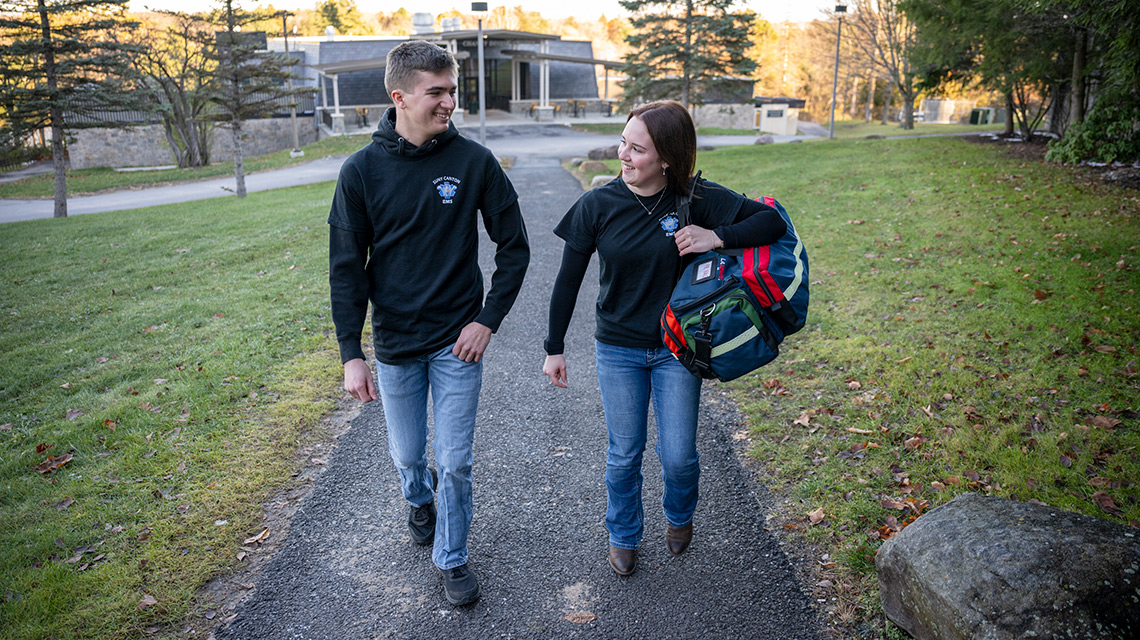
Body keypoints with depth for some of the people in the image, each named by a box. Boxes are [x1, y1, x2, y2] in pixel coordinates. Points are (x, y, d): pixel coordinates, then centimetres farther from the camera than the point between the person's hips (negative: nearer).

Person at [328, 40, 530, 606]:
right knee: (407, 454, 17)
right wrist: (351, 354, -8)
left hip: (458, 343, -1)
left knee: (455, 461, 4)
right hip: (394, 345, 1)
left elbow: (514, 246, 0)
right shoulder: (362, 170, -7)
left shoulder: (474, 161, -7)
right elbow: (346, 268, -3)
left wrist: (488, 320, -7)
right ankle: (420, 502, 51)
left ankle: (451, 557, 27)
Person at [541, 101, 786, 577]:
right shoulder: (598, 205, -11)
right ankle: (623, 535, 38)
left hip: (677, 349, 0)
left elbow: (773, 221, -9)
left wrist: (717, 237, -26)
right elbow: (569, 279, -3)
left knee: (678, 456, 6)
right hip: (617, 350, 0)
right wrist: (554, 347, 0)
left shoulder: (698, 199, -12)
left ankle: (679, 516, 42)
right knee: (624, 454, 10)